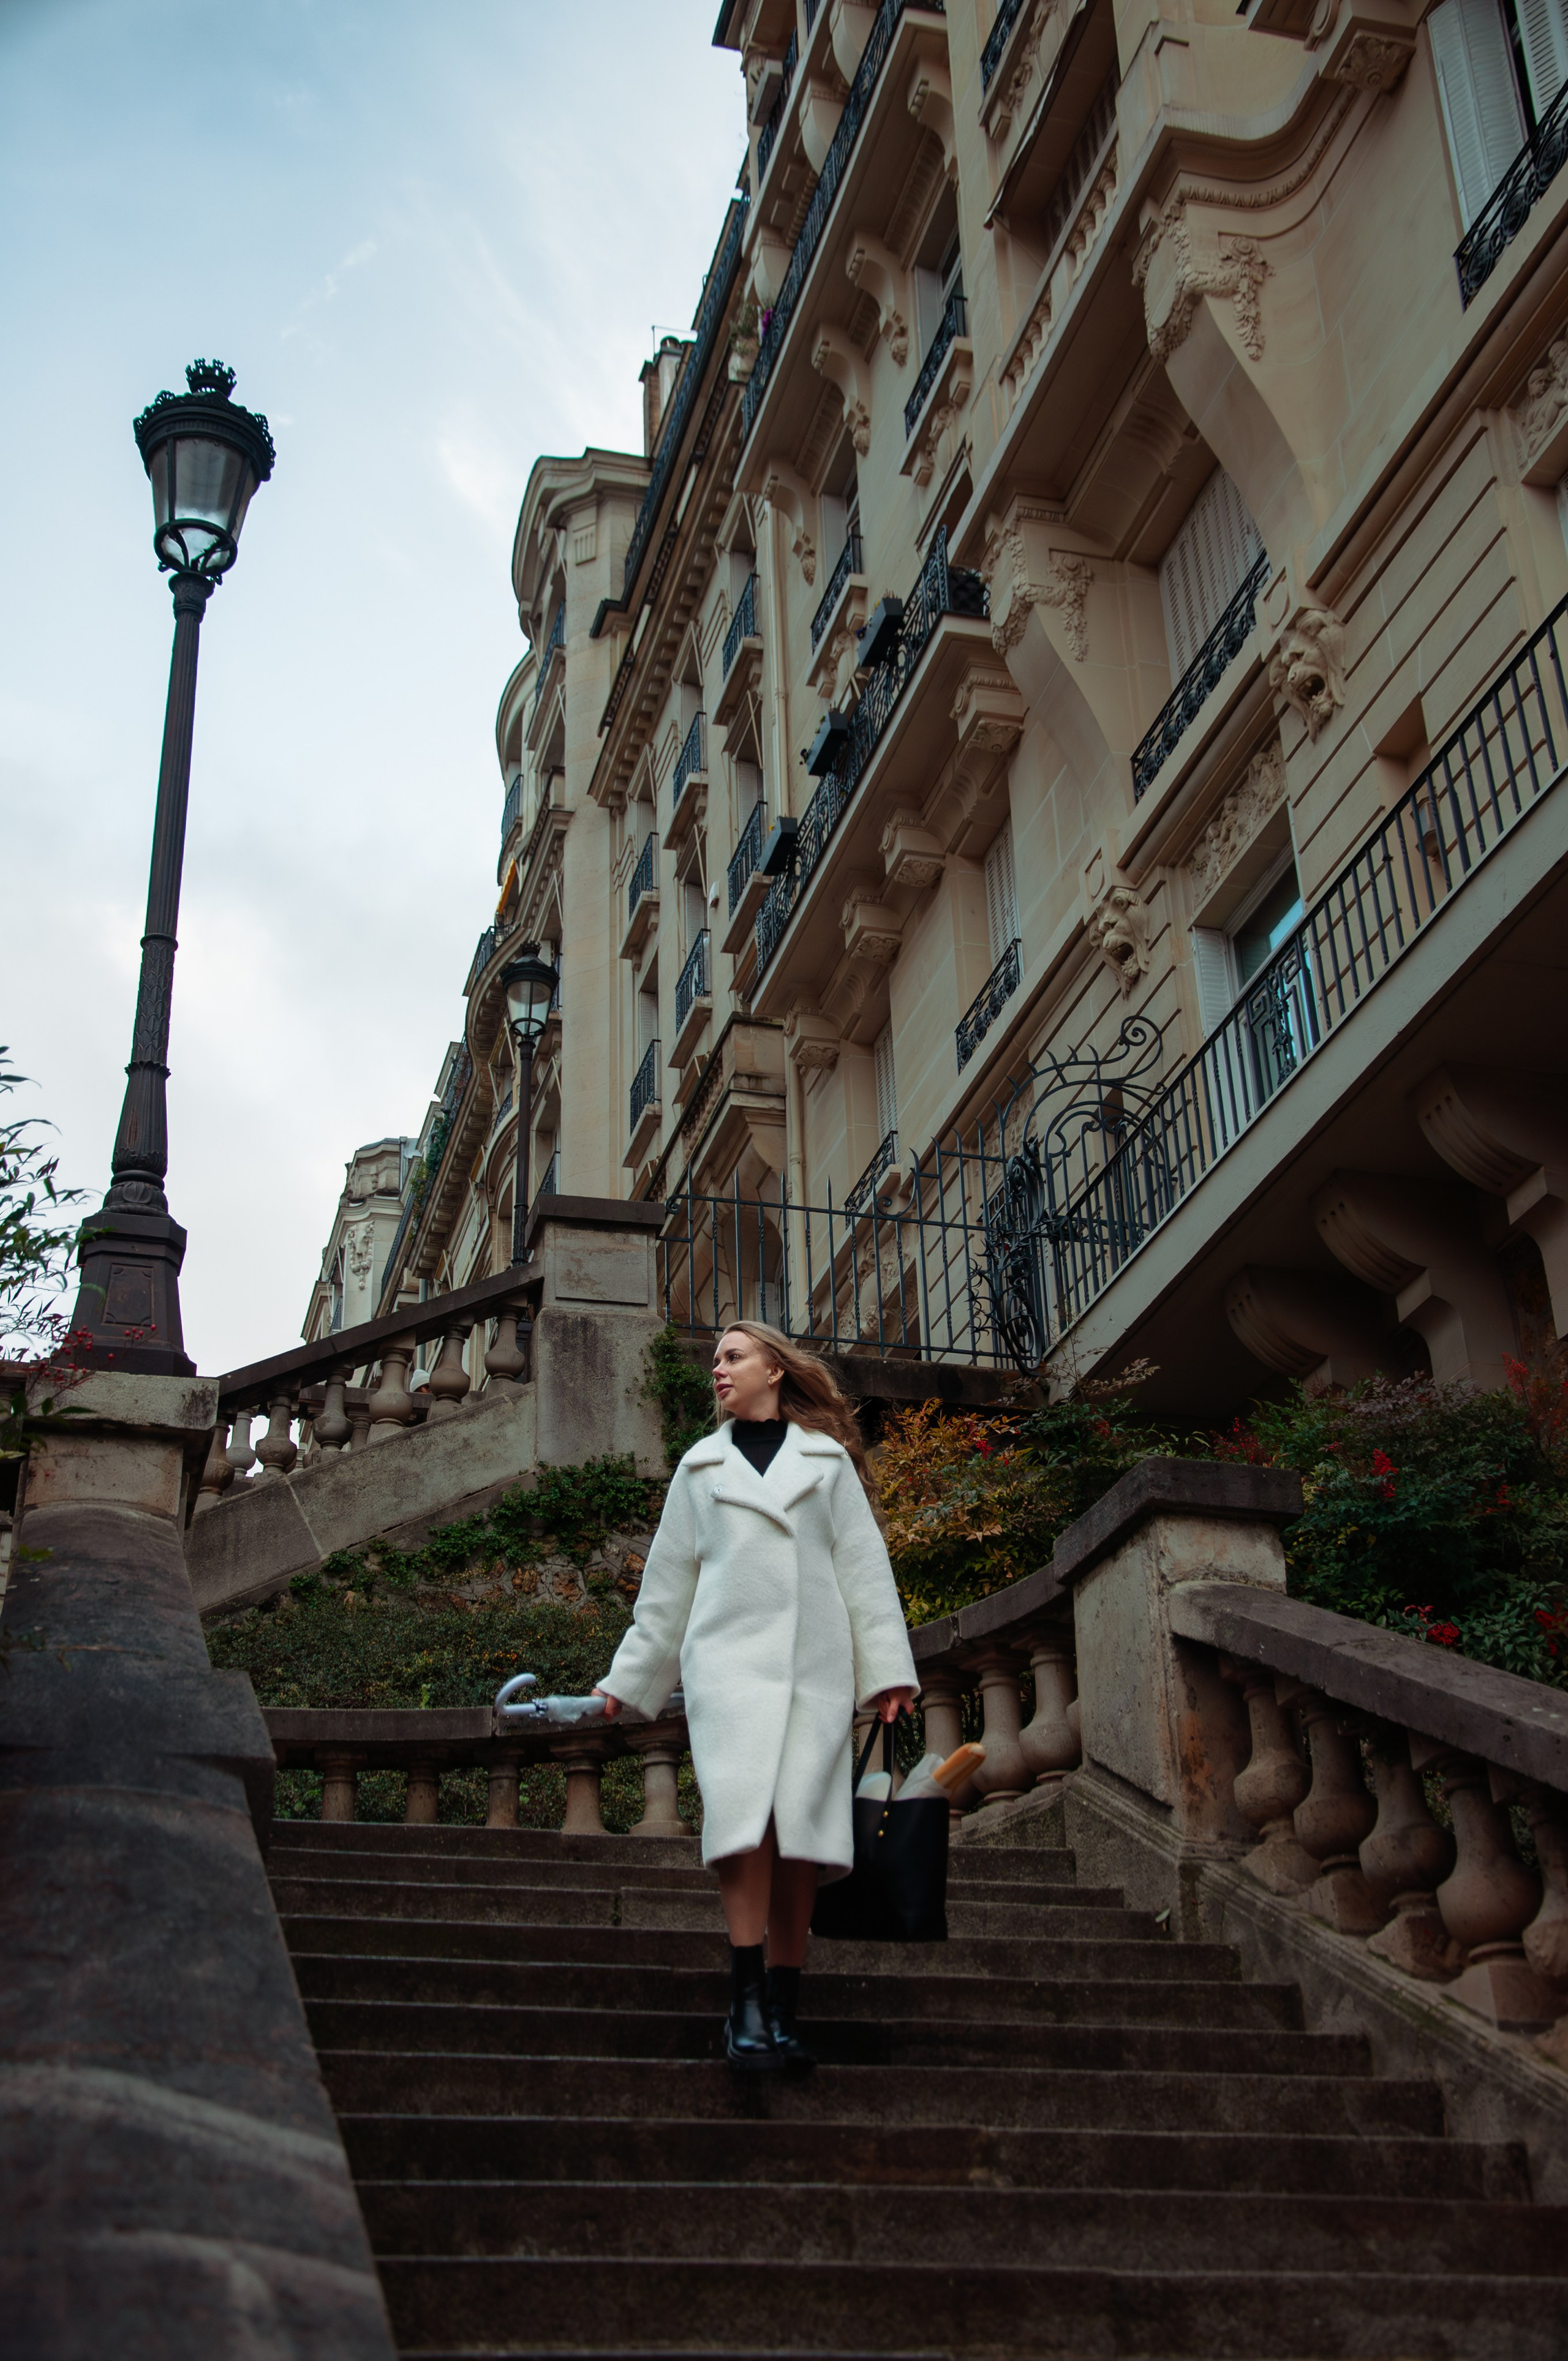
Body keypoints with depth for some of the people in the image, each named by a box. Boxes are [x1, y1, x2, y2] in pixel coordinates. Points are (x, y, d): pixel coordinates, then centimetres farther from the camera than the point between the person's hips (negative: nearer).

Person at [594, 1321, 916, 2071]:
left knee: (800, 1828, -5)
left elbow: (863, 1567, 11)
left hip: (815, 1664, 0)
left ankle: (781, 2011, 1)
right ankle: (746, 2003, -19)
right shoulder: (700, 1467, 20)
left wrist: (886, 1668, 3)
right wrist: (629, 1678, 22)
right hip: (730, 1658, 0)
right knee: (745, 1813, -20)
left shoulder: (827, 1460, 17)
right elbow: (667, 1581, 23)